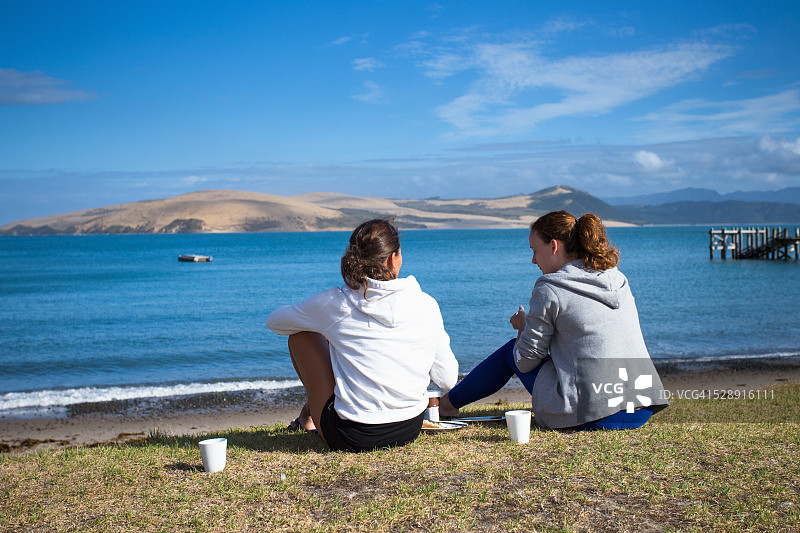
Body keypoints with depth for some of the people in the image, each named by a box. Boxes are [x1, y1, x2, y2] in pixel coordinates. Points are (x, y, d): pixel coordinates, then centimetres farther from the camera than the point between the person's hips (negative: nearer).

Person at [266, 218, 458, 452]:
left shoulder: (334, 303, -8)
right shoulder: (426, 304, -5)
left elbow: (275, 321, 11)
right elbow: (448, 379, 0)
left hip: (351, 438, -3)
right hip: (409, 432, 3)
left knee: (302, 334, 16)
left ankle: (310, 413, 42)